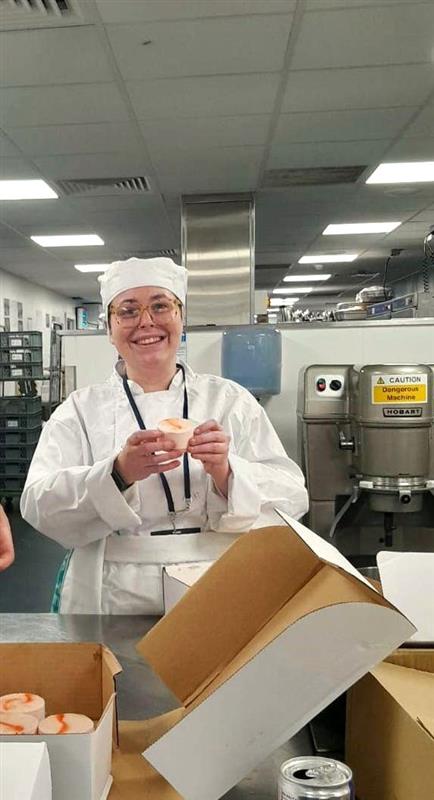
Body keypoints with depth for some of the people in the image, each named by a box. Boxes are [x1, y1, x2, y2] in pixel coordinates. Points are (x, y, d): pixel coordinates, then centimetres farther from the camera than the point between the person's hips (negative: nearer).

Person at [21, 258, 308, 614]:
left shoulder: (231, 400, 6)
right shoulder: (81, 409, 6)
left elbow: (289, 498, 0)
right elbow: (40, 505, -5)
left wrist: (224, 472, -18)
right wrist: (119, 473, -21)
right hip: (114, 603, -1)